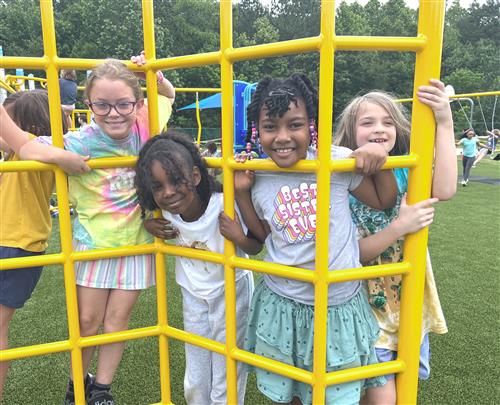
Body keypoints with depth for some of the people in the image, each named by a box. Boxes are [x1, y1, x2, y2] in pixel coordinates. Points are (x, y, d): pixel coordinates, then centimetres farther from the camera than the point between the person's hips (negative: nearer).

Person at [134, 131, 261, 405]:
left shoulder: (225, 207, -32)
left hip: (231, 292, -4)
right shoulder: (165, 211, -19)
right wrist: (148, 225, -15)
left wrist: (240, 238, -39)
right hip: (193, 294, 4)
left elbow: (256, 249, -19)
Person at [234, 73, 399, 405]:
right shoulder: (257, 178, -6)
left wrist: (380, 159, -20)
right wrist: (241, 192, -5)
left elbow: (384, 200, -2)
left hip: (339, 302, -2)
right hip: (282, 303, 2)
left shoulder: (337, 160, -15)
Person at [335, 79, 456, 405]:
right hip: (371, 301, -3)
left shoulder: (407, 170, -5)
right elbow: (353, 253, -14)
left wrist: (445, 123, -27)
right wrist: (399, 227, -28)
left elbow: (445, 190, -26)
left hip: (410, 295, 3)